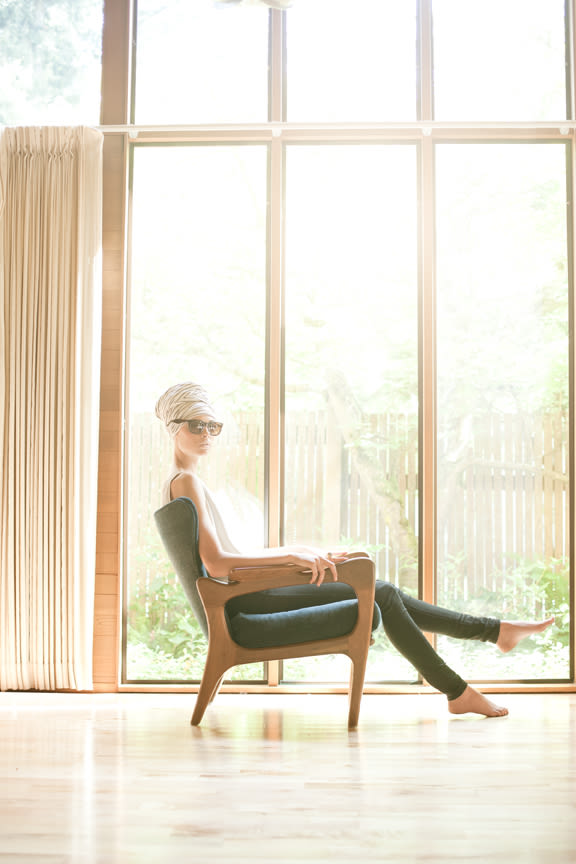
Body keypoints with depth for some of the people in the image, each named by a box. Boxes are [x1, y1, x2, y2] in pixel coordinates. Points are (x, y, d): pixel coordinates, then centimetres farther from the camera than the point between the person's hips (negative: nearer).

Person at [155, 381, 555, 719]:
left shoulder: (182, 483, 17)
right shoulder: (186, 481, -14)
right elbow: (216, 563, -25)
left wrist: (309, 554, 8)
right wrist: (293, 552, -21)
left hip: (245, 600, 9)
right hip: (247, 603, -9)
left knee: (383, 594, 8)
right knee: (379, 596, -6)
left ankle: (496, 629, 17)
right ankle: (458, 691, 6)